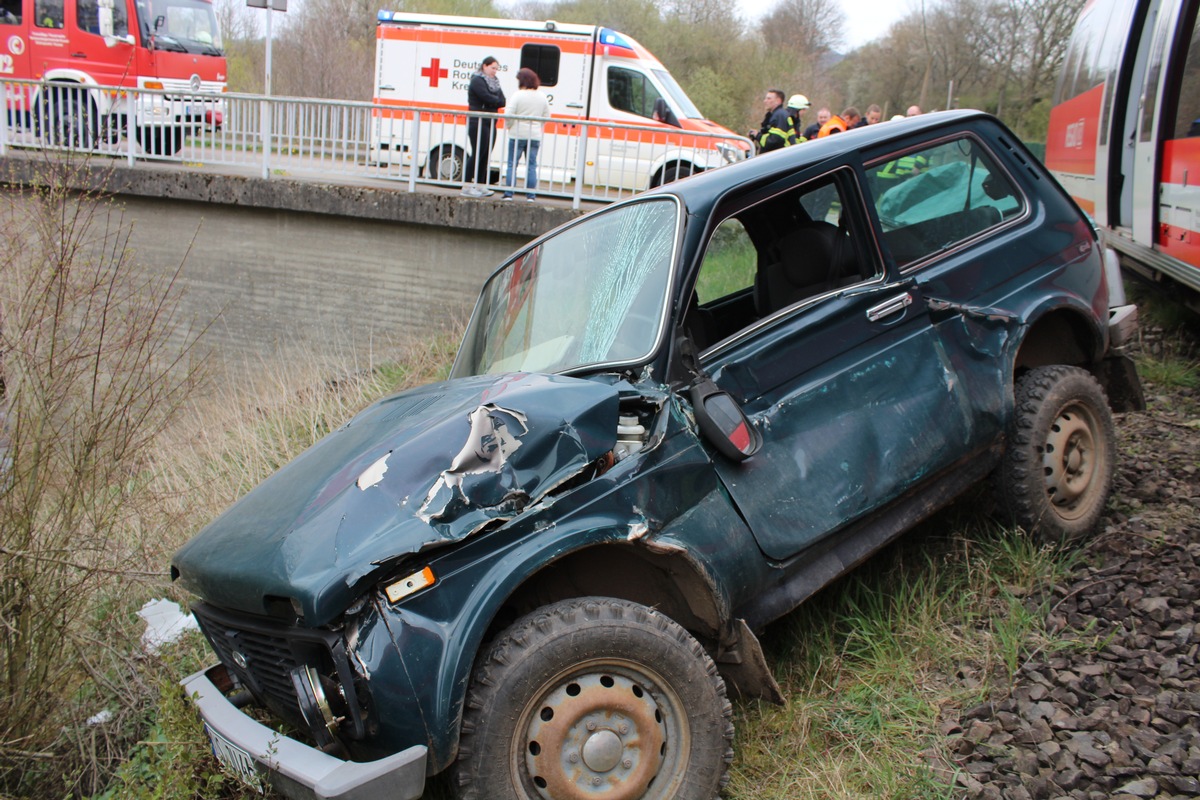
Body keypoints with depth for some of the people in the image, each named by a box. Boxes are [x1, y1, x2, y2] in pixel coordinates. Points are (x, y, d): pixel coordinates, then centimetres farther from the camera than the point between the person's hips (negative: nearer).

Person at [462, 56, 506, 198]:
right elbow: (488, 98, -18)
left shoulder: (494, 82, 18)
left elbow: (502, 101, 7)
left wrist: (493, 102, -11)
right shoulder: (477, 81, -6)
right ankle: (467, 186, -5)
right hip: (478, 123, -8)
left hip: (490, 123, 8)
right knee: (478, 153, -9)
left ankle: (480, 185, 10)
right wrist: (497, 101, -1)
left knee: (486, 156, 6)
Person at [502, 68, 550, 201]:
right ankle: (531, 196, 6)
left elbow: (508, 114, -14)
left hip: (518, 135, -4)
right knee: (531, 165, 8)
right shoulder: (542, 97, 6)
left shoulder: (519, 95, -10)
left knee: (512, 164, 3)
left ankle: (508, 194, 1)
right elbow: (547, 116, 9)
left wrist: (509, 126, 3)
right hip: (535, 136, 4)